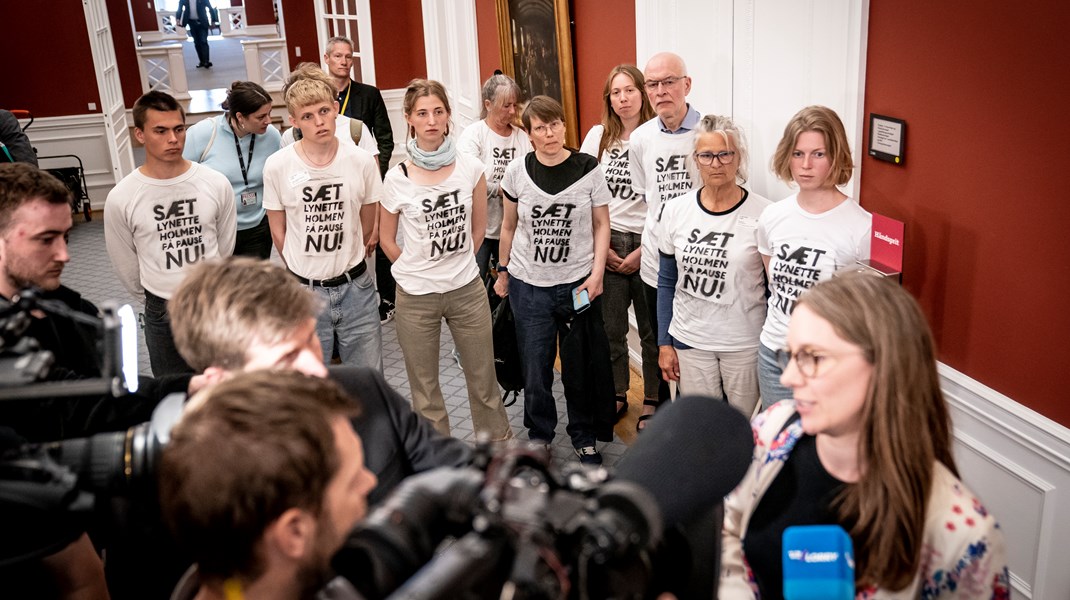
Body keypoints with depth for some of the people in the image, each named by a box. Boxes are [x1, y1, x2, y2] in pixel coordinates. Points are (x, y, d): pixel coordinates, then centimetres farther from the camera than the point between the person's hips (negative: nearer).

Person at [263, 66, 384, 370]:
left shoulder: (361, 160, -6)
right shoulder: (277, 166, -9)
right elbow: (278, 231, 3)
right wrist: (305, 270, 11)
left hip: (355, 286, 1)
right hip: (304, 289, -1)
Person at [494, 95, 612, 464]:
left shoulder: (588, 168, -5)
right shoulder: (517, 172, -1)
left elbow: (601, 225, 1)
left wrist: (597, 273, -8)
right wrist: (503, 271, 14)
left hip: (579, 282, -1)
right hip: (530, 285, 1)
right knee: (535, 368, 8)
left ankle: (583, 437, 28)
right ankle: (539, 434, 30)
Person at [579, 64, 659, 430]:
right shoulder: (598, 136, 5)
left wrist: (643, 251, -8)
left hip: (647, 243, -3)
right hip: (605, 243, 3)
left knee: (652, 329, 5)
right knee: (610, 327, 9)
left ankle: (652, 399, 22)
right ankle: (616, 395, 27)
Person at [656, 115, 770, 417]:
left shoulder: (762, 214, -11)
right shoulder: (676, 211, -2)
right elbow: (666, 282, 6)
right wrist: (664, 343, 6)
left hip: (746, 343, -2)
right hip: (689, 341, 2)